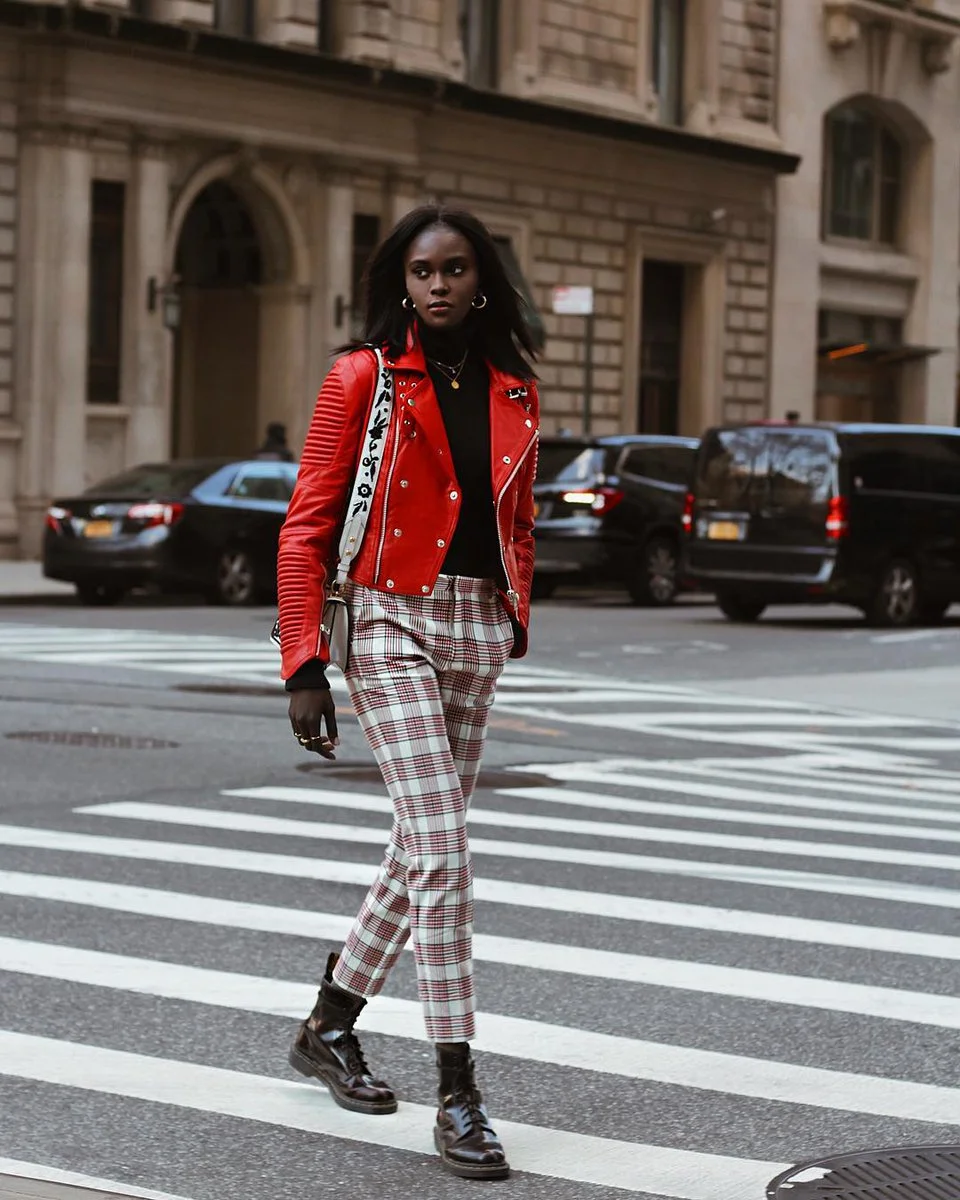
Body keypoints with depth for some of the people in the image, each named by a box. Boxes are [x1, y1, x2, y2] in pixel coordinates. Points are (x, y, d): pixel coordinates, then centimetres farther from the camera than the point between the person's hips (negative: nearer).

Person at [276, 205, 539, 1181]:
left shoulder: (514, 388, 11)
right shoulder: (364, 378, -4)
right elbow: (306, 528, -5)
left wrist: (514, 621, 13)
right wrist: (304, 666, -11)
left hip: (479, 629, 6)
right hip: (392, 622, -6)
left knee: (423, 846, 11)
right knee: (441, 852, -14)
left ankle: (328, 1027, 30)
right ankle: (458, 1094, -11)